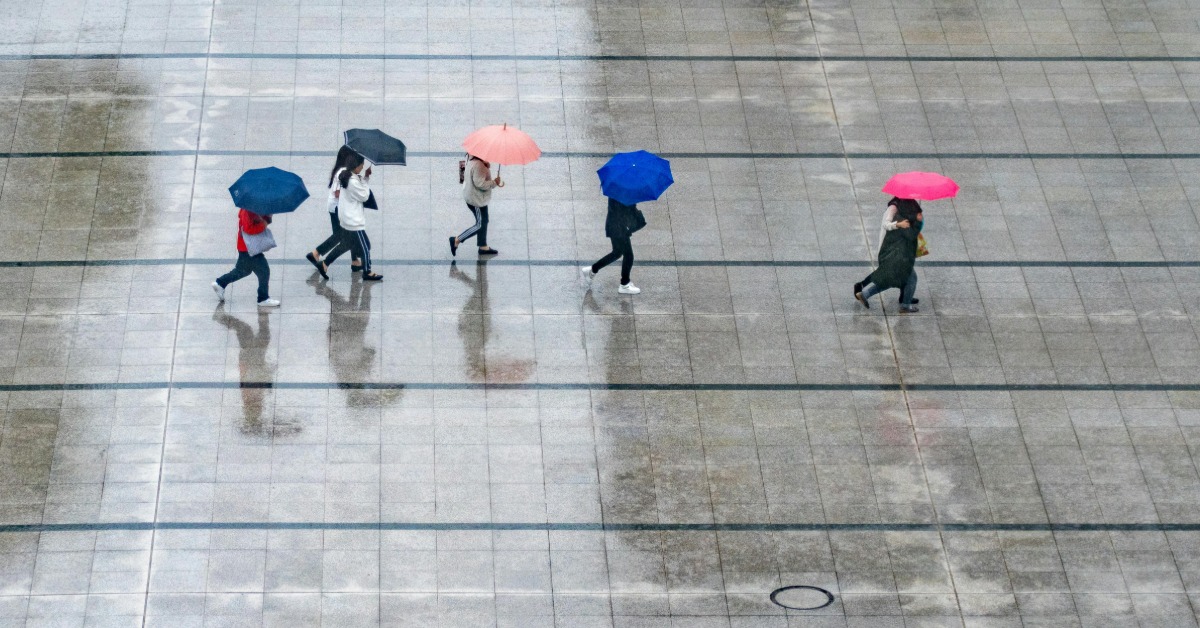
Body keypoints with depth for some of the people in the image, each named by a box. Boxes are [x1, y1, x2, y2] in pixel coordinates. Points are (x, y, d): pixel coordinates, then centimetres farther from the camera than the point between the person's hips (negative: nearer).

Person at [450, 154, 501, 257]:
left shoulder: (472, 160, 3)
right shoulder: (478, 165, -28)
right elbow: (480, 183, -30)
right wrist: (494, 183, -20)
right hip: (476, 199, -10)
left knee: (484, 222, 20)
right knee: (480, 225, 1)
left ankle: (483, 247, 30)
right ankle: (456, 240, 4)